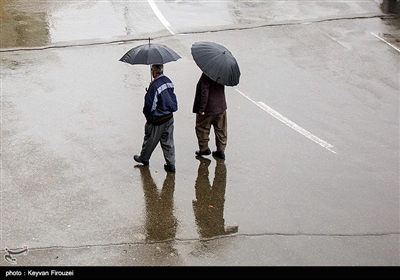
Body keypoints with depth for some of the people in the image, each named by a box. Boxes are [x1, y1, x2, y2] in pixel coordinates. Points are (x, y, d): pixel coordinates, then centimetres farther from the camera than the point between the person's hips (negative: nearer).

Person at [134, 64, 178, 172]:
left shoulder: (154, 85, -22)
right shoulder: (168, 81, 2)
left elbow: (149, 104, -18)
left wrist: (147, 115, -1)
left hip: (157, 119, -7)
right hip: (169, 117, 7)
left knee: (150, 140, 14)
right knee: (168, 142, 11)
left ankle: (144, 158, 32)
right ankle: (171, 164, 11)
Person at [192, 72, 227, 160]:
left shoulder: (206, 75, -23)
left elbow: (204, 93, -24)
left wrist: (201, 109, -20)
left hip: (208, 109, -6)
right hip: (221, 107, 6)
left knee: (202, 128, 12)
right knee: (221, 129, 13)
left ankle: (204, 149, 18)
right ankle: (221, 150, 18)